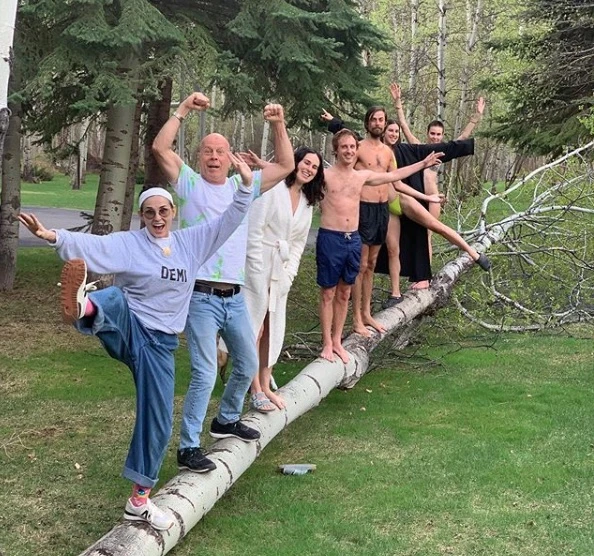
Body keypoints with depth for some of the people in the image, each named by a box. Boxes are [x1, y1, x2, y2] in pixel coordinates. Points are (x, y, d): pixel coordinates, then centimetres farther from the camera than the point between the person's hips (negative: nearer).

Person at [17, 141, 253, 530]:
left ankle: (140, 501, 14)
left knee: (158, 422, 1)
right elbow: (91, 245, -21)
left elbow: (230, 220, 6)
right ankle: (84, 306, -79)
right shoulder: (128, 244, -4)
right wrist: (54, 236, -39)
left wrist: (246, 185, -6)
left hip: (159, 342, 3)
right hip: (124, 329, -3)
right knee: (116, 300, -39)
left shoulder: (192, 242, 8)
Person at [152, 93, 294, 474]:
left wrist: (279, 126, 2)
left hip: (236, 297, 6)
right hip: (201, 297, -6)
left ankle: (226, 420, 43)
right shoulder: (189, 183, 0)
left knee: (248, 365, 20)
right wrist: (183, 111, -13)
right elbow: (160, 148, -13)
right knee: (205, 375, -10)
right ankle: (188, 447, 0)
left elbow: (286, 166, 12)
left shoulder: (243, 186, 12)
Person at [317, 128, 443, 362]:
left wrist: (423, 163, 27)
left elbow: (394, 176, 21)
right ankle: (327, 343, 12)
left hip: (353, 239, 5)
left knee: (344, 293, 12)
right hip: (330, 238, -5)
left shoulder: (362, 176, 10)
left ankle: (337, 341, 23)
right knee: (328, 293, 3)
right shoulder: (325, 175, -6)